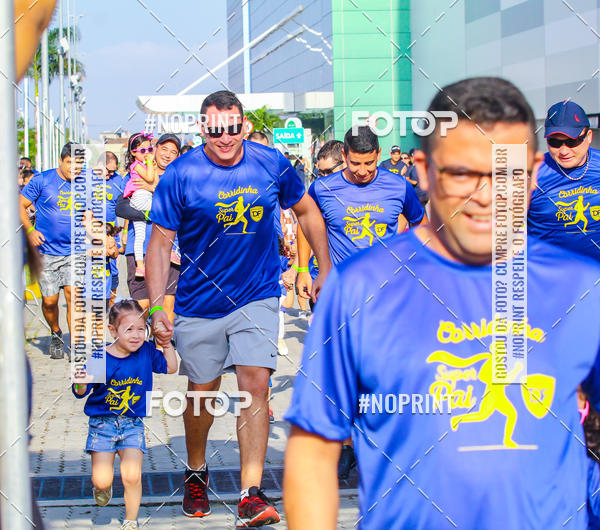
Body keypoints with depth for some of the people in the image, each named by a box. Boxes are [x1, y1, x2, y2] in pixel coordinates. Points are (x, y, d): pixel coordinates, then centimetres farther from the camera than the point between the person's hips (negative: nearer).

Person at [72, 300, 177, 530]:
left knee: (132, 477, -12)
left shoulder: (146, 351, -2)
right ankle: (103, 487, 34)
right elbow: (81, 392, -9)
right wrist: (81, 383, -32)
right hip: (102, 424, -1)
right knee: (101, 481, -5)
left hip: (133, 425, 1)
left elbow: (171, 367, 12)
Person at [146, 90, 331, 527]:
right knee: (203, 391, 11)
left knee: (255, 384, -12)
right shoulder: (180, 176, -12)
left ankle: (252, 494, -12)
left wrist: (325, 270, 12)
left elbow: (307, 212, 11)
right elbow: (161, 243, -9)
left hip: (257, 298, 1)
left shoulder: (272, 164, -5)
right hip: (200, 305, 0)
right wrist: (157, 307, -17)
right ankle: (196, 472, 37)